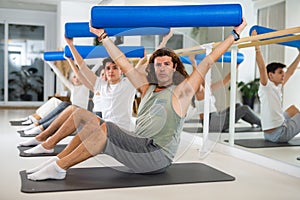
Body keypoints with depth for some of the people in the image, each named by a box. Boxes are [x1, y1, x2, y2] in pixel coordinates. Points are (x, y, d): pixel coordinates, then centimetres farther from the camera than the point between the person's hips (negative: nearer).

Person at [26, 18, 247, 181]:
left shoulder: (181, 91, 2)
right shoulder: (148, 89, 17)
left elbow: (208, 61, 0)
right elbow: (124, 64, 20)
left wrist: (234, 34, 1)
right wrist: (104, 37, 22)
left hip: (158, 156, -6)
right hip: (139, 148, 7)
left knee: (105, 129, -26)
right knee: (88, 119, -4)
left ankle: (59, 167, -17)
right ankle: (57, 161, -5)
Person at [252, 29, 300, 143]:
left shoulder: (278, 87, 10)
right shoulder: (266, 86, -14)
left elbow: (290, 72, 20)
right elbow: (262, 67, -26)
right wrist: (257, 46, -29)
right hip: (278, 134, -9)